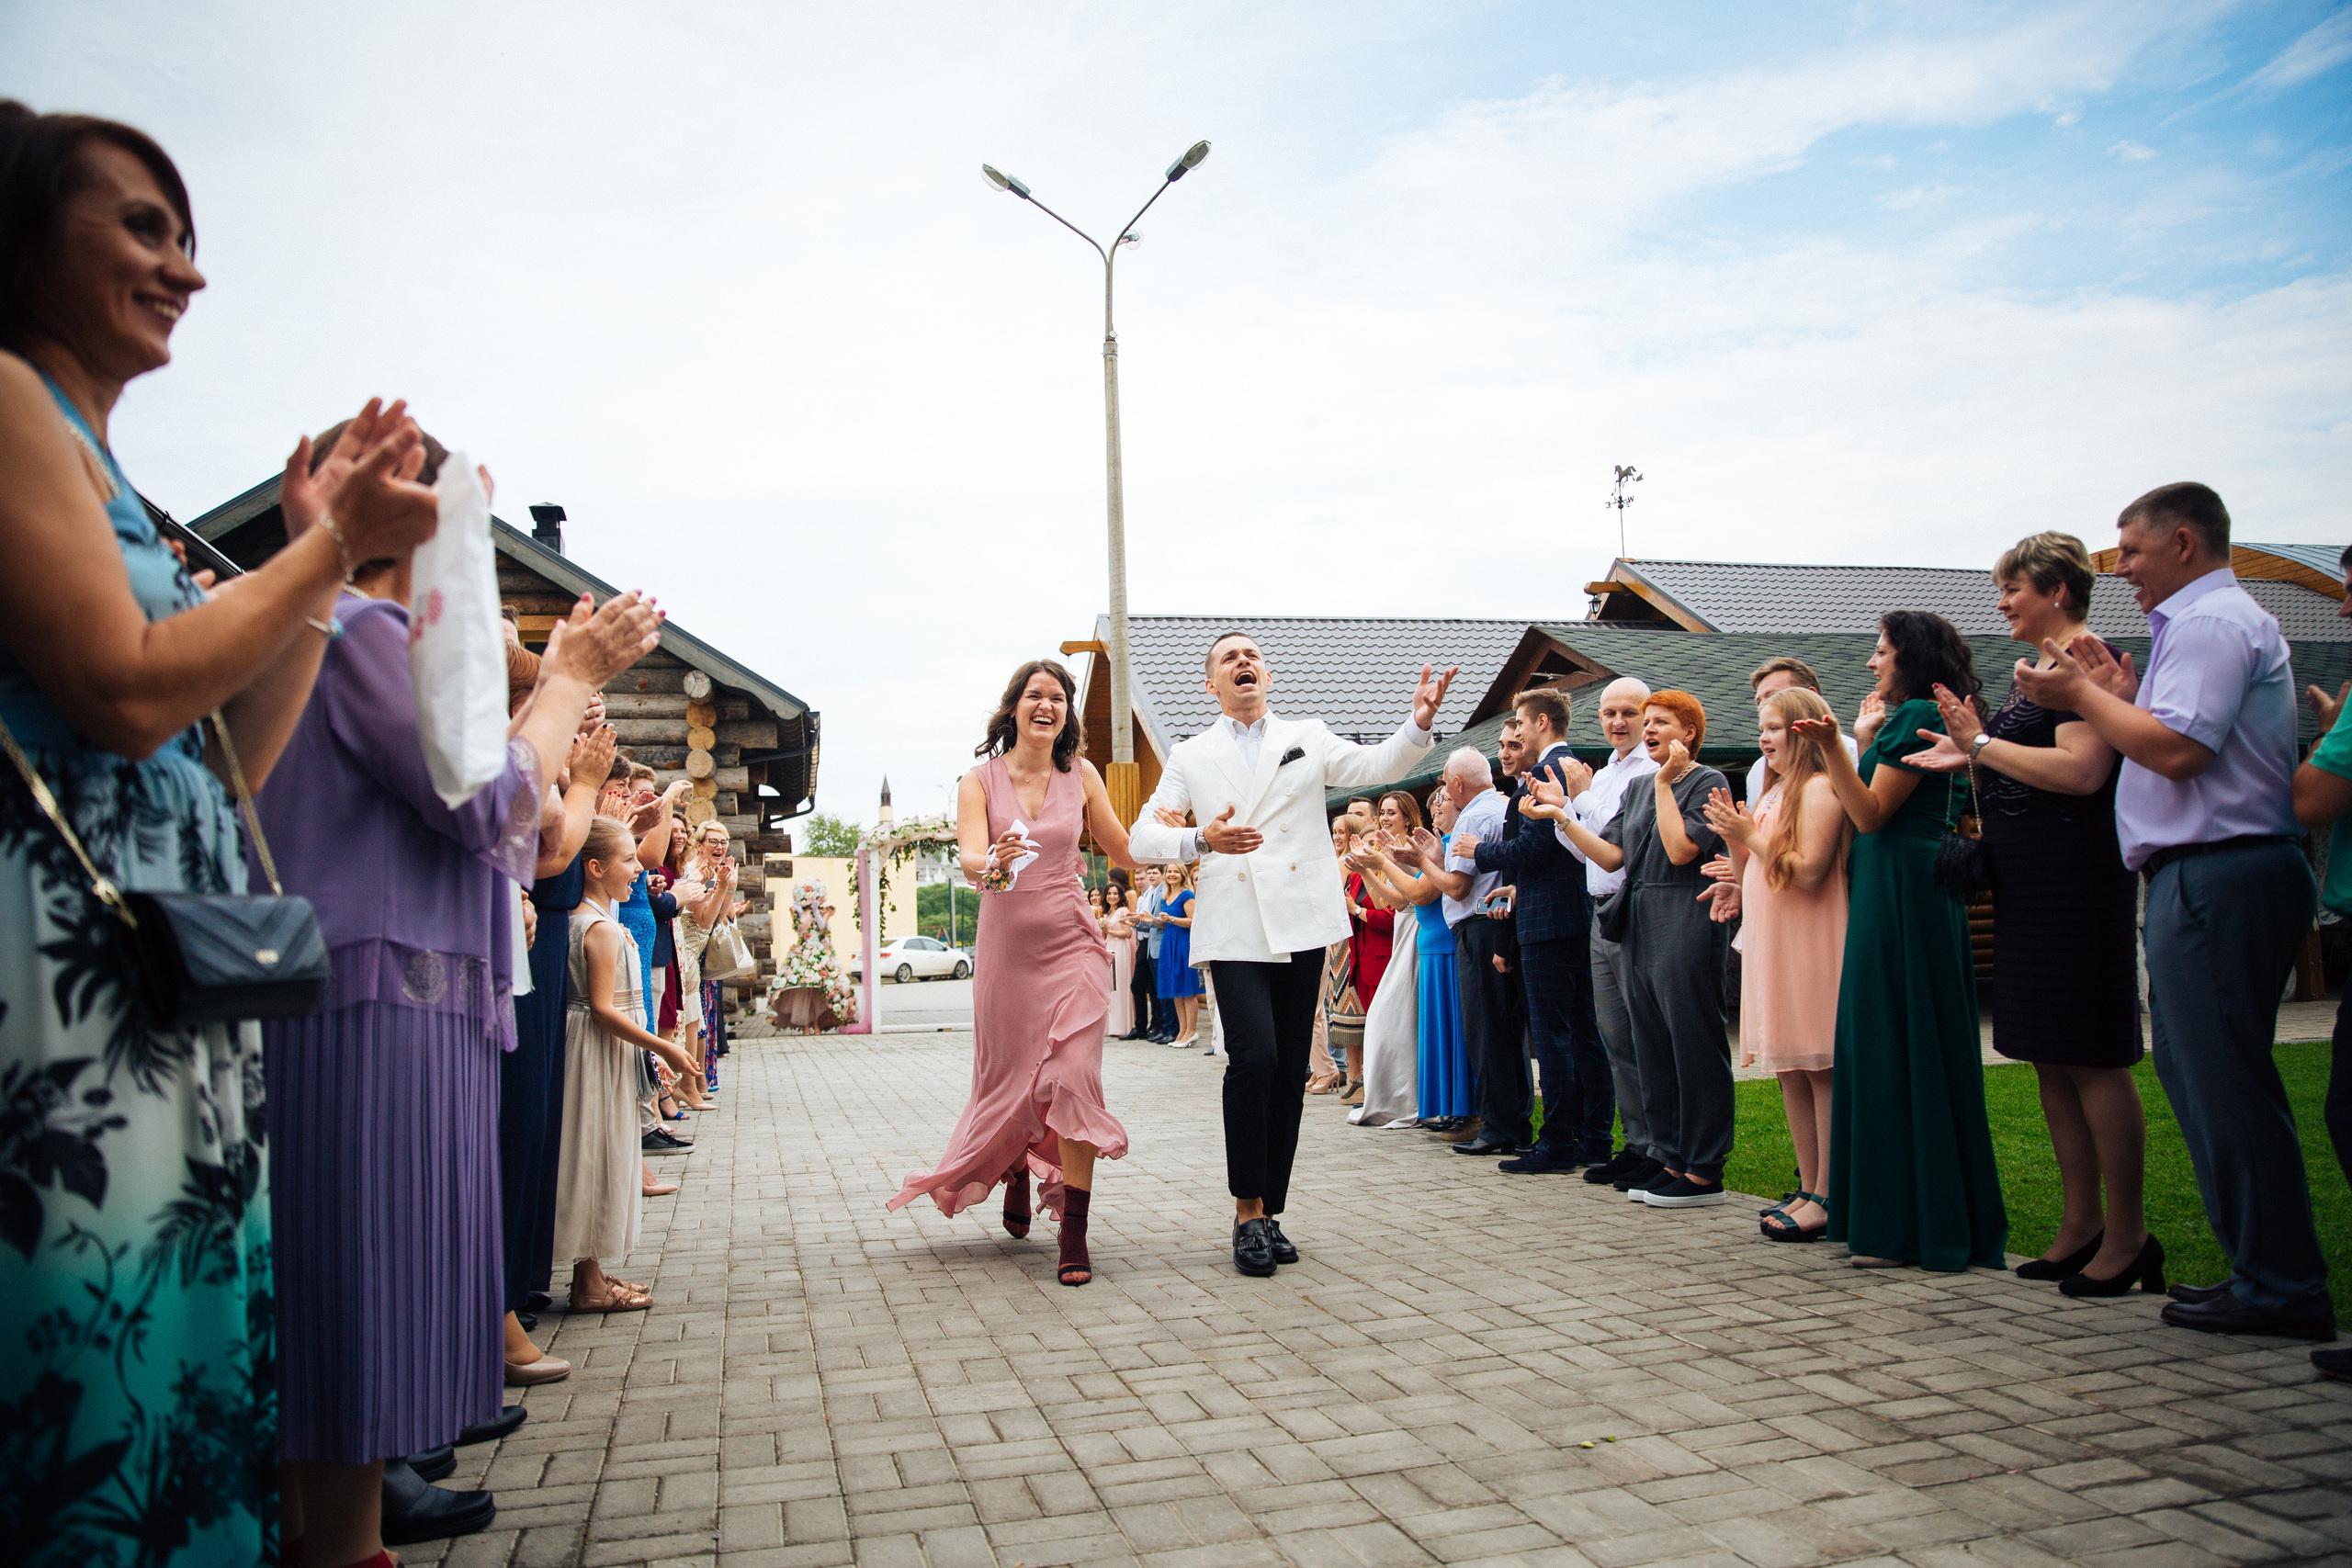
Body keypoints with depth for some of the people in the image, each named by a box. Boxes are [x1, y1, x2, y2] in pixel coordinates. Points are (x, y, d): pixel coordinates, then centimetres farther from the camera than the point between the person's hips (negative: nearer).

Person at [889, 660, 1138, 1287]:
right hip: (1006, 946, 0)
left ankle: (1074, 1235, -5)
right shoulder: (981, 779, -1)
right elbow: (969, 858, -16)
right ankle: (1016, 1174, 44)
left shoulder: (1082, 776, 4)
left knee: (1074, 1080, -11)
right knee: (1009, 1081, 11)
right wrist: (994, 865, -38)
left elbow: (1124, 853, 10)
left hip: (1070, 942, 0)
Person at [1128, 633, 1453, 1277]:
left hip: (1300, 926, 2)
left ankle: (1269, 1210, 17)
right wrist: (1201, 841, -12)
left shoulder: (1308, 738, 15)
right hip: (1234, 930, -2)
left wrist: (1420, 723, -17)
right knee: (1254, 1058, -18)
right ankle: (1248, 1212, -3)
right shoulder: (1191, 757, 14)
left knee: (1290, 1072, 5)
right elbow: (1144, 836, 7)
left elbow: (1379, 766, 2)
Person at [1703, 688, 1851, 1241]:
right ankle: (1808, 1190, 16)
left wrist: (1750, 836, -13)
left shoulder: (1819, 789, -9)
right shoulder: (1773, 794, 19)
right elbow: (1753, 879, 20)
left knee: (1822, 1071, -6)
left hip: (1809, 946, -9)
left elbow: (1809, 872, -18)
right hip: (1772, 947, 9)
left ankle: (1827, 1198, -2)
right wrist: (1735, 839, 5)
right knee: (1791, 1072, 10)